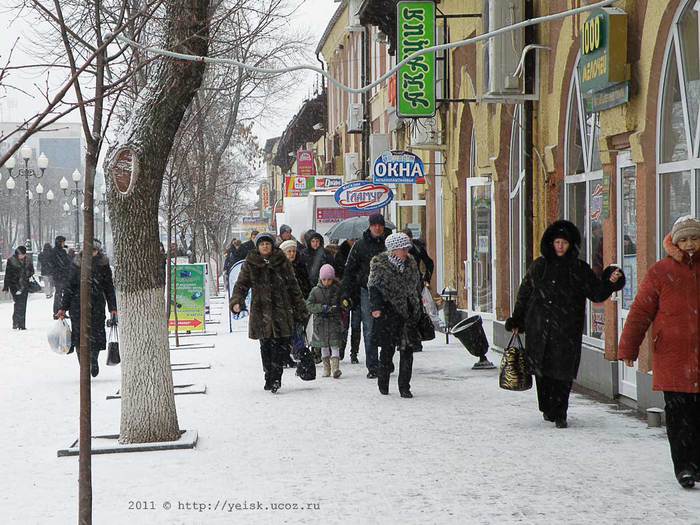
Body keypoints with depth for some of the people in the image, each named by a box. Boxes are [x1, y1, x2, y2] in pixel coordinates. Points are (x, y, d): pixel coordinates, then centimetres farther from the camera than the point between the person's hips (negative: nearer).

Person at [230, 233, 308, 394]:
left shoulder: (282, 262, 7)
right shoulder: (250, 264, 7)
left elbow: (293, 287, 11)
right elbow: (242, 284, 3)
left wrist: (300, 309, 11)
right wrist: (236, 301, -16)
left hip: (282, 310, 0)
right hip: (261, 311, 0)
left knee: (281, 345, -11)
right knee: (266, 347, 4)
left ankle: (275, 379, -11)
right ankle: (270, 378, 16)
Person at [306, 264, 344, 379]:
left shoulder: (337, 290, 1)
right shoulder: (315, 291, 2)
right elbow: (309, 305, -4)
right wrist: (322, 308, -17)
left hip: (334, 321, -2)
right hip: (320, 323, 2)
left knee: (334, 345, -10)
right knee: (323, 346, 9)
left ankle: (335, 368, -13)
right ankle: (326, 369, 19)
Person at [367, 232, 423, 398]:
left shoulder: (411, 263, 9)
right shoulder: (380, 264, -6)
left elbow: (417, 286, 19)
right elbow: (374, 287, -7)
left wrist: (419, 307, 19)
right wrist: (376, 307, -17)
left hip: (408, 312, 4)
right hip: (389, 311, -4)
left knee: (408, 349, 0)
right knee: (388, 347, 0)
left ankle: (404, 386, 6)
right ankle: (383, 381, 20)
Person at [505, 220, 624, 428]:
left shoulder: (579, 269, 5)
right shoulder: (539, 266, 8)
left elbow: (596, 294, 5)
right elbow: (524, 294, 15)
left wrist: (610, 282, -12)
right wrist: (517, 320, 14)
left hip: (567, 331, -1)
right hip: (539, 329, 2)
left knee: (563, 372, -5)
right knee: (542, 369, 5)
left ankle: (559, 413, 3)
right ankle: (547, 408, 23)